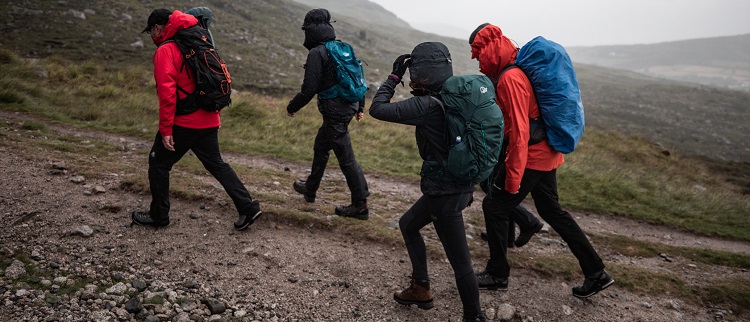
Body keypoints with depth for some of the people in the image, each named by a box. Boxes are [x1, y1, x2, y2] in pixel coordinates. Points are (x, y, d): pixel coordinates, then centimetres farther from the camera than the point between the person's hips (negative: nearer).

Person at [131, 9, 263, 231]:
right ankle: (248, 208, 9)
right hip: (209, 121, 8)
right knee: (216, 164, 15)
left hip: (183, 123, -7)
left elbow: (167, 93, -19)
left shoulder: (165, 50, -10)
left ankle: (158, 216, 21)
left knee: (158, 164, 10)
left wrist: (165, 130, -17)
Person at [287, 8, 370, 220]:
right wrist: (360, 106, 24)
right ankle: (310, 189, 34)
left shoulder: (317, 53, -14)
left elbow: (309, 89, -16)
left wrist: (292, 107, 0)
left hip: (334, 113, -9)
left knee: (346, 158, 1)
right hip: (348, 107, 9)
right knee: (320, 147, 22)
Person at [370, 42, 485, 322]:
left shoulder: (428, 104, -21)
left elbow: (377, 109, -17)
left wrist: (394, 76, -9)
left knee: (459, 260, 3)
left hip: (446, 191, -10)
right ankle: (421, 289, 37)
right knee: (408, 224, 25)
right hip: (458, 183, 10)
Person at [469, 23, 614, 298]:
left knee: (494, 206, 3)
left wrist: (512, 178, -21)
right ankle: (596, 273, 27)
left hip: (530, 158, -10)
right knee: (551, 210, 19)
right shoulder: (520, 69, 10)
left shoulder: (509, 79, -21)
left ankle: (497, 274, 17)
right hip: (547, 154, 10)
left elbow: (519, 132, -25)